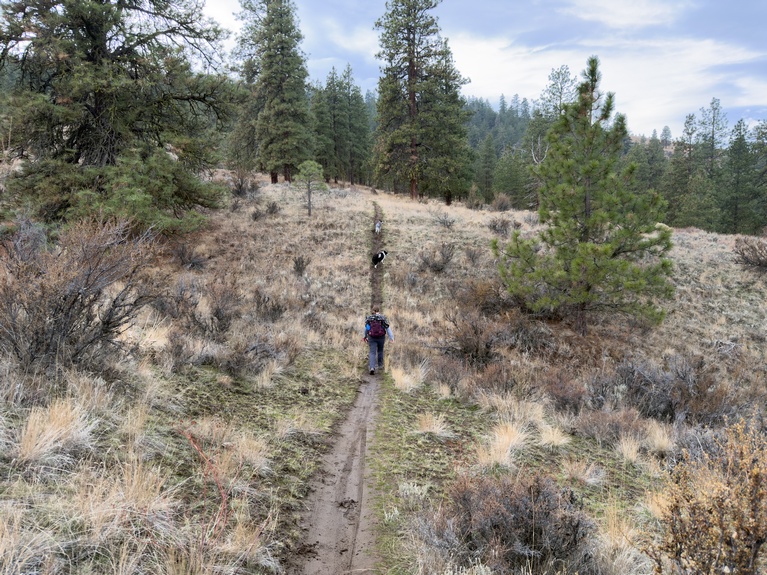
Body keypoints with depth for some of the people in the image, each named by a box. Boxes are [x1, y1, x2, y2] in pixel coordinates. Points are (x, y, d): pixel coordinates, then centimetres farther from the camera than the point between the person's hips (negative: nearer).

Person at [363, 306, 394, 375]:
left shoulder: (369, 318, 0)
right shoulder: (383, 318, -4)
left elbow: (366, 328, 13)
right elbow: (388, 328, -4)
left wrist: (365, 336, 29)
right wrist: (391, 337, 1)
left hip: (372, 337, 0)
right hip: (381, 337, 0)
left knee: (372, 352, -2)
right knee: (380, 351, 22)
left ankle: (372, 367, -20)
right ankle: (380, 365, 35)